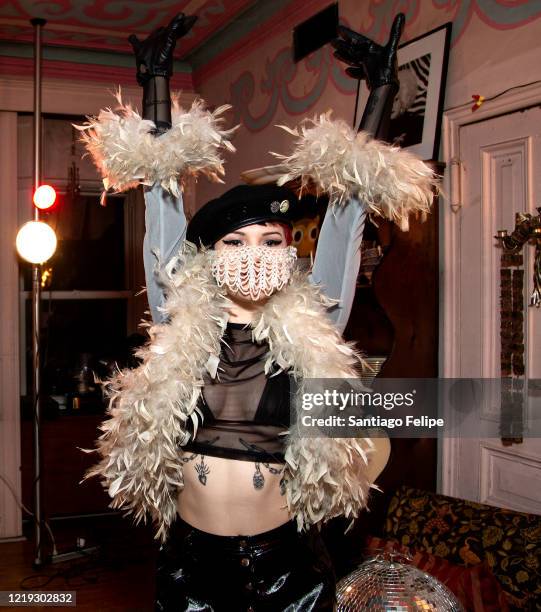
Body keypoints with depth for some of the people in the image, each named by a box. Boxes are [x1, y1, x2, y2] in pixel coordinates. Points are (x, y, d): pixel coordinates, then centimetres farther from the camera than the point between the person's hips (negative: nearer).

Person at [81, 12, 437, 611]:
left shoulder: (310, 331, -4)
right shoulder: (180, 322, -4)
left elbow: (345, 216, -3)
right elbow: (163, 203, -2)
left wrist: (381, 88, -2)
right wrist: (156, 77, 1)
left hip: (287, 559, 0)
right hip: (191, 556, 0)